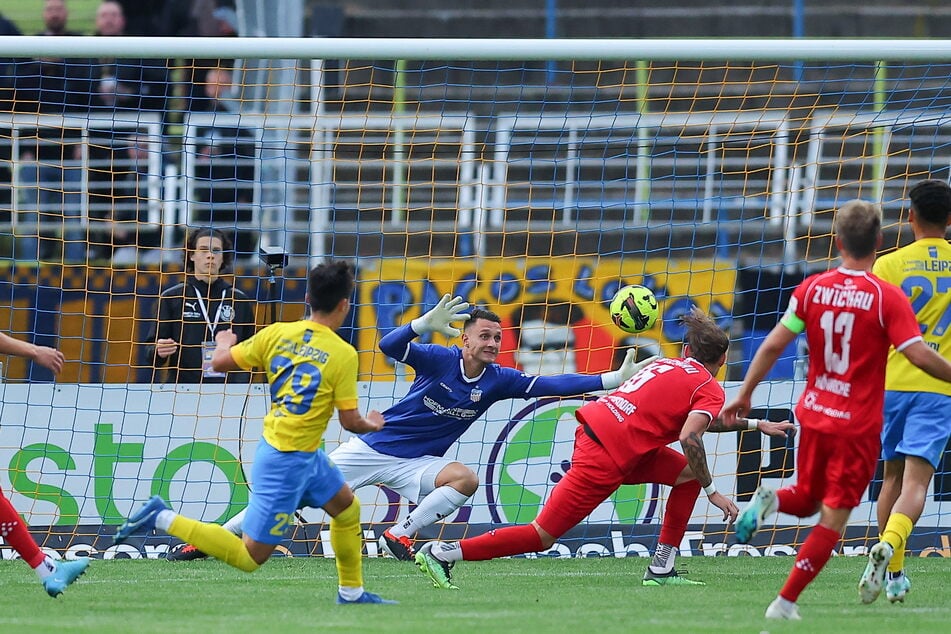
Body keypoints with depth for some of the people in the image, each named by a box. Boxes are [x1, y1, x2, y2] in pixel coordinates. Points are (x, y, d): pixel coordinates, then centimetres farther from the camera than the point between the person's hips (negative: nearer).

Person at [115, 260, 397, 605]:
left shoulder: (277, 333, -2)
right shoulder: (343, 354, -17)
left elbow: (221, 362, 3)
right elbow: (350, 421, -12)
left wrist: (224, 342, 26)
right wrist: (372, 425, 11)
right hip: (287, 461, -8)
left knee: (348, 509, 25)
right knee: (249, 557, -1)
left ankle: (352, 592, 38)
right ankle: (164, 519, -6)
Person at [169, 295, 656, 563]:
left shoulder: (498, 381, -4)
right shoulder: (438, 359, -14)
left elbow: (551, 385, -8)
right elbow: (389, 345, -28)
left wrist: (612, 380, -15)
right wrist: (428, 323, -43)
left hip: (416, 464, 3)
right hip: (375, 447, -3)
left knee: (465, 479, -27)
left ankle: (400, 535, -12)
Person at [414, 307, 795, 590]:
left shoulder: (671, 365, 23)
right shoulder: (710, 388, -2)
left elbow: (702, 418, 39)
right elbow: (690, 438, -19)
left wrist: (755, 424, 41)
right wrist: (713, 492, -10)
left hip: (595, 430, 9)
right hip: (606, 458, -9)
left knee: (687, 475, 16)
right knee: (542, 536, -3)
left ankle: (661, 569, 14)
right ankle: (443, 553, -2)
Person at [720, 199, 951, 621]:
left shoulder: (812, 288, -2)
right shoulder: (887, 298, -13)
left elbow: (773, 344, -1)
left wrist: (744, 394, 8)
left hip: (814, 413, 4)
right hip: (858, 425, -4)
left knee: (807, 499, 24)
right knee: (833, 517, 4)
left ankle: (770, 500, -9)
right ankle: (785, 602, -3)